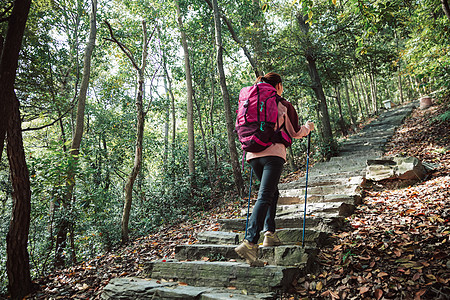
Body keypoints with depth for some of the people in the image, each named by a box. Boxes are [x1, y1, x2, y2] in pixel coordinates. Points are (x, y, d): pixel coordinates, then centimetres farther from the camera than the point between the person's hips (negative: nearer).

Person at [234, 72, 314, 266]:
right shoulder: (283, 105, 4)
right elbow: (295, 133, 8)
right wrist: (309, 127, 28)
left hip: (253, 154, 6)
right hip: (273, 154, -6)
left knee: (272, 193, 21)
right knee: (265, 197, -13)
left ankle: (269, 233, 15)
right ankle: (250, 243, -23)